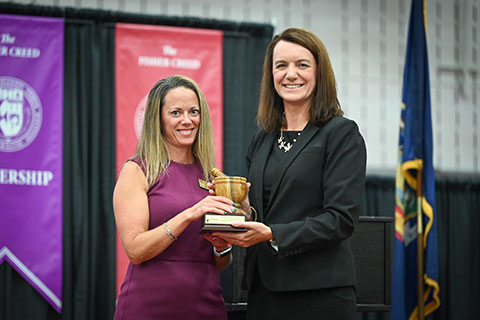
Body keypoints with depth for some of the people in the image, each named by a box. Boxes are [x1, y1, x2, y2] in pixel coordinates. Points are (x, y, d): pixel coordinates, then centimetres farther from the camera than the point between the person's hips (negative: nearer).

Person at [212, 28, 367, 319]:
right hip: (264, 291, 6)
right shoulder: (262, 140, 15)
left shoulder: (342, 134, -4)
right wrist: (238, 206, -2)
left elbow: (341, 219, -13)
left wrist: (271, 234, -20)